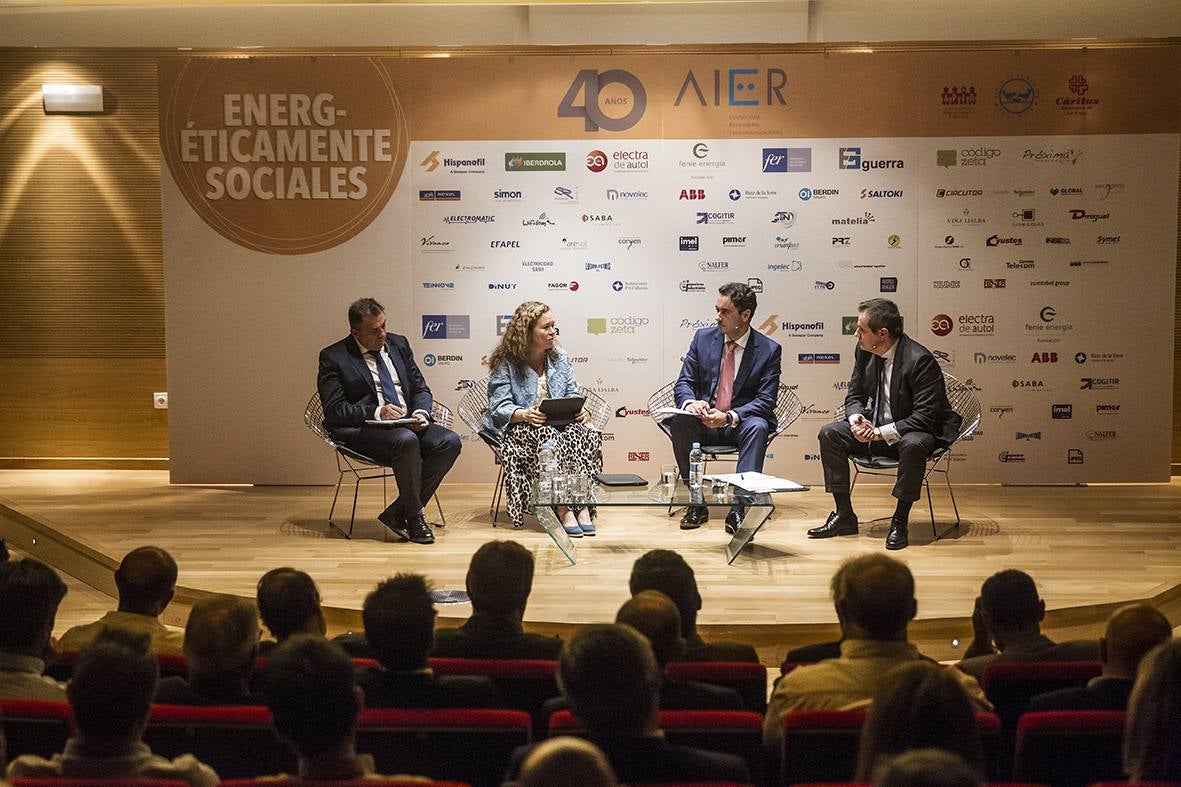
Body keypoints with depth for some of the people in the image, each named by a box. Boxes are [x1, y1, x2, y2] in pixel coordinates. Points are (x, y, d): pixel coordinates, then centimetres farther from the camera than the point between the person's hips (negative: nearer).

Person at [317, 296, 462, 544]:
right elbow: (334, 411, -9)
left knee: (450, 442, -20)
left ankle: (396, 513, -15)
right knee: (406, 440, -36)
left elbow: (421, 388, 17)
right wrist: (376, 412, -21)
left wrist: (421, 412, -6)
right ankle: (414, 517, -17)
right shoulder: (333, 357, -3)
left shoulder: (398, 344, 14)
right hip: (362, 431, -6)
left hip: (408, 423, 6)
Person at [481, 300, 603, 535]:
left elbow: (572, 395, 14)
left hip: (559, 423, 4)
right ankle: (562, 509, -39)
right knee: (548, 437, -38)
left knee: (584, 432, -30)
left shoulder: (559, 358, 14)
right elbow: (499, 407, -7)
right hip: (519, 427, -4)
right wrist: (526, 415, -27)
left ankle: (582, 504, -36)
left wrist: (580, 410, -10)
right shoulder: (506, 363, -2)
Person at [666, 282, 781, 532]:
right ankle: (697, 503, -24)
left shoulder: (769, 350, -4)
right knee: (680, 422, -30)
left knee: (758, 427, -35)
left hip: (740, 424, -2)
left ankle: (739, 507, -40)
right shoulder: (703, 338, 5)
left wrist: (729, 417, -27)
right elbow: (684, 383, 5)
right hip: (703, 421, 2)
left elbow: (766, 401, -10)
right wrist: (690, 402, -21)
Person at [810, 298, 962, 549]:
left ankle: (900, 522, -23)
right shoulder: (864, 351, -3)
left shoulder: (920, 360, -24)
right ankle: (844, 516, -4)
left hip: (917, 432, -7)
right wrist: (857, 419, -16)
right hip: (876, 428, 7)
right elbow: (855, 396, 8)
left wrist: (880, 433, -29)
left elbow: (924, 417, -26)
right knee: (829, 433, -10)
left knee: (913, 444, -39)